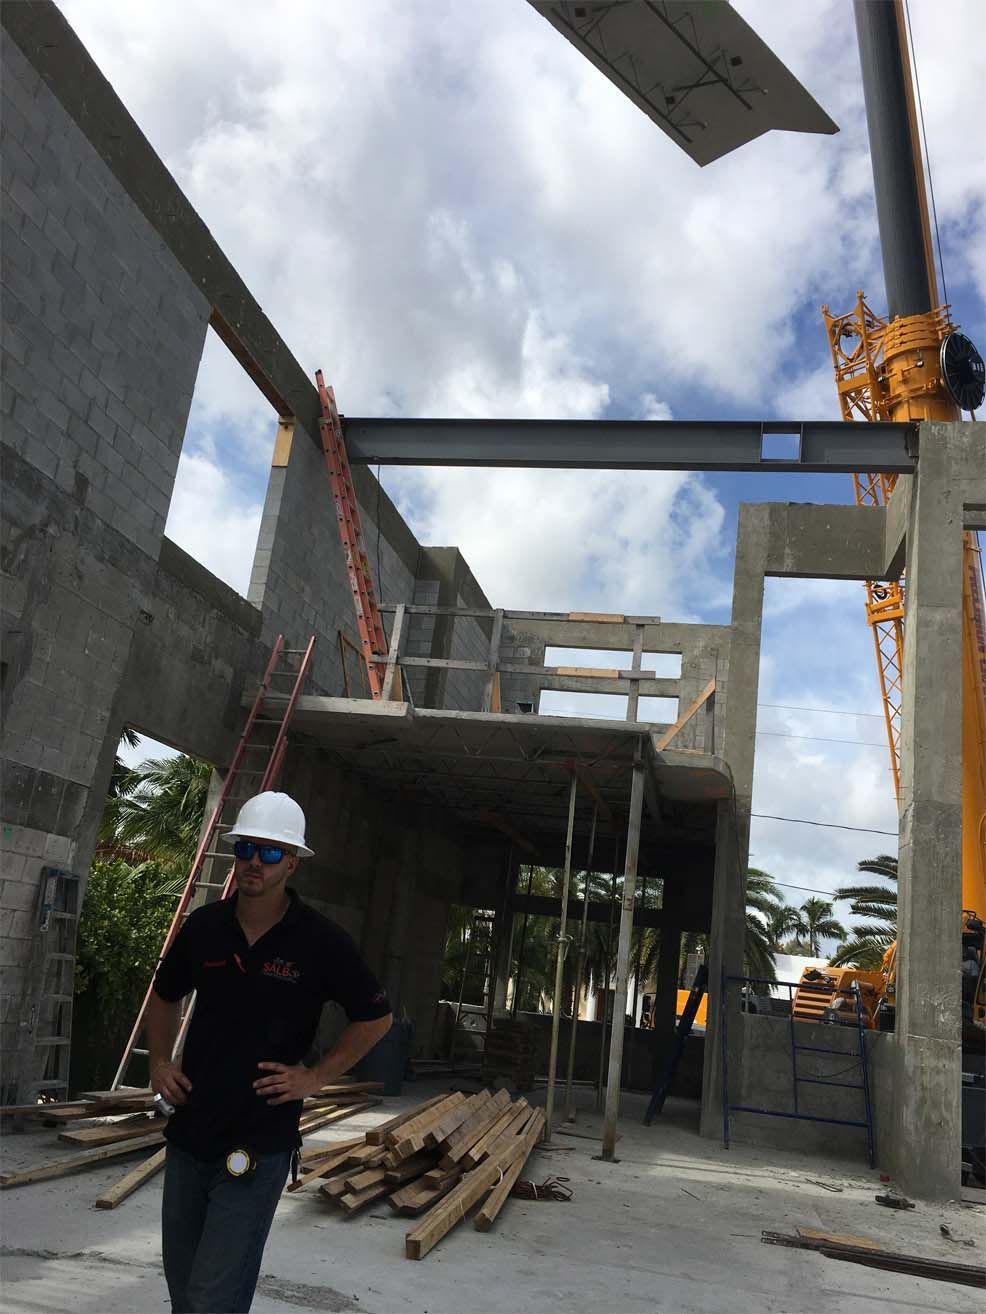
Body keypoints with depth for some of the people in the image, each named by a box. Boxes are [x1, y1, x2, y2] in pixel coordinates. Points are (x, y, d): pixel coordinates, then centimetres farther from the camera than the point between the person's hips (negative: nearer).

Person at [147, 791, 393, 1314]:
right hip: (188, 1134, 5)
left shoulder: (320, 941, -13)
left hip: (258, 1147, -4)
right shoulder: (204, 926, -2)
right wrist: (160, 1061, 4)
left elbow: (376, 1017, -2)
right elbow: (164, 995, 17)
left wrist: (316, 1076, -7)